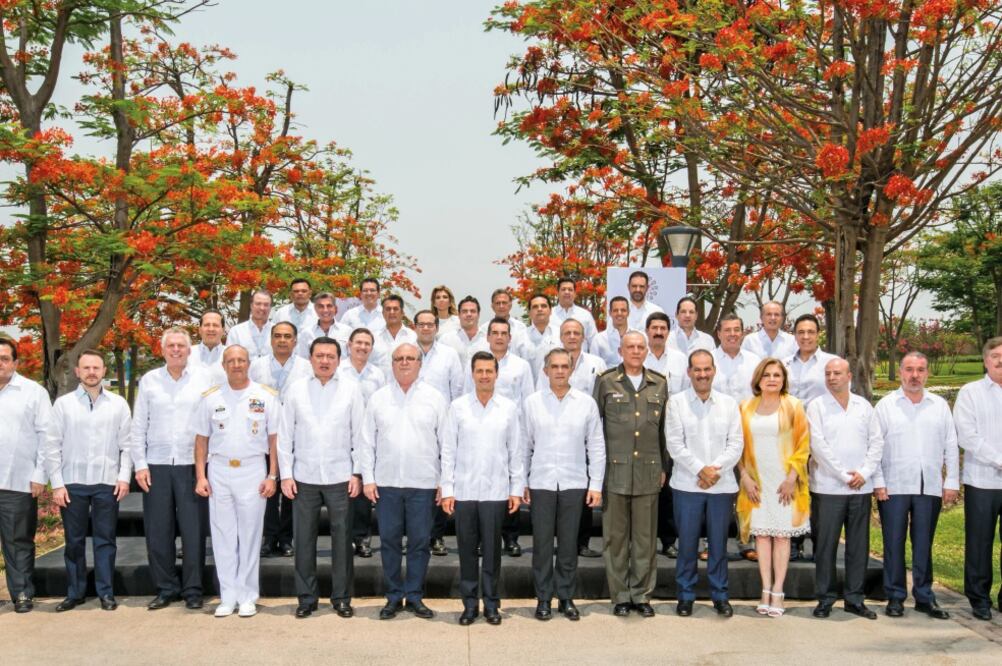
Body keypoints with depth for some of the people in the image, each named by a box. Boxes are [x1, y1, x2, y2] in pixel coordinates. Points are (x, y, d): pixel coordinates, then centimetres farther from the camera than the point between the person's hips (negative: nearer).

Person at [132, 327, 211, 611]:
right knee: (157, 531, 5)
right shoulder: (149, 381, 8)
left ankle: (193, 590, 12)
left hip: (192, 465, -2)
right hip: (157, 466, 2)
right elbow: (138, 426, 8)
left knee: (194, 531, 1)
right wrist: (140, 465, 1)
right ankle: (166, 588, 17)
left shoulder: (203, 379, 3)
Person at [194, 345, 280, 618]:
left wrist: (272, 476, -5)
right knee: (222, 535, 6)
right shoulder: (210, 398, 6)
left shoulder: (266, 396, 0)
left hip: (253, 470, -2)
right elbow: (202, 439, 8)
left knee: (250, 534, 4)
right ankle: (228, 596, 15)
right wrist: (200, 476, 1)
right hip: (219, 471, 2)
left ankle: (247, 596, 13)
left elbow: (274, 438, 1)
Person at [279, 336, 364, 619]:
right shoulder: (296, 389, 3)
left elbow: (359, 434, 1)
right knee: (304, 540, 7)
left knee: (342, 540, 5)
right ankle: (306, 598, 19)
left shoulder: (352, 389, 1)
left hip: (340, 477, -1)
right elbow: (285, 435, 5)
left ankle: (342, 598, 17)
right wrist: (286, 474, -1)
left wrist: (357, 473, -3)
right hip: (304, 477, 1)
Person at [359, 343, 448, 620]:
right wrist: (367, 478, 0)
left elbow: (446, 442, 3)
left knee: (420, 541, 3)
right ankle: (394, 596, 17)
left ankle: (414, 596, 15)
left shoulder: (434, 398, 3)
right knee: (389, 540, 6)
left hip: (423, 483, -1)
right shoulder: (378, 398, 6)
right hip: (386, 483, 1)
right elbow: (367, 441, 6)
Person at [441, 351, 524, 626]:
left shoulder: (509, 408, 3)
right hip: (464, 491, 0)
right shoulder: (458, 406, 2)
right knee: (467, 549, 6)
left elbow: (516, 451, 5)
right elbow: (448, 450, 2)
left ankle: (491, 604, 16)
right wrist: (447, 489, -2)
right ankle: (470, 604, 17)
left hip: (496, 491, 0)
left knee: (492, 550, 5)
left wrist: (517, 489, 2)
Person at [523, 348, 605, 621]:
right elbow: (524, 445, 4)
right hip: (541, 483, 0)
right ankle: (543, 598, 16)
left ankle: (566, 597, 20)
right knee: (542, 544, 4)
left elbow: (596, 447, 3)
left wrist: (596, 485, 0)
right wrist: (521, 482, 1)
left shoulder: (586, 402, 1)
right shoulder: (531, 403, 2)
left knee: (569, 544, 7)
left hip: (574, 483, 0)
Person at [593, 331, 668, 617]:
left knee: (645, 537, 6)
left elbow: (664, 429, 13)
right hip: (615, 471, -2)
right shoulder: (606, 382, 2)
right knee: (616, 536, 4)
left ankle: (642, 594, 17)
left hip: (648, 472, 2)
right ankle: (620, 596, 14)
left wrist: (664, 466, 11)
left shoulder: (659, 384, 9)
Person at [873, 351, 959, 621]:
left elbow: (951, 446, 9)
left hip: (930, 487, 2)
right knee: (894, 543, 3)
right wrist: (878, 482, -6)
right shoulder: (886, 405, 3)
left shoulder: (940, 406, 9)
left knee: (924, 545, 8)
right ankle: (895, 597, 12)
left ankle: (924, 596, 17)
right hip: (894, 487, -2)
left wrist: (952, 482, 3)